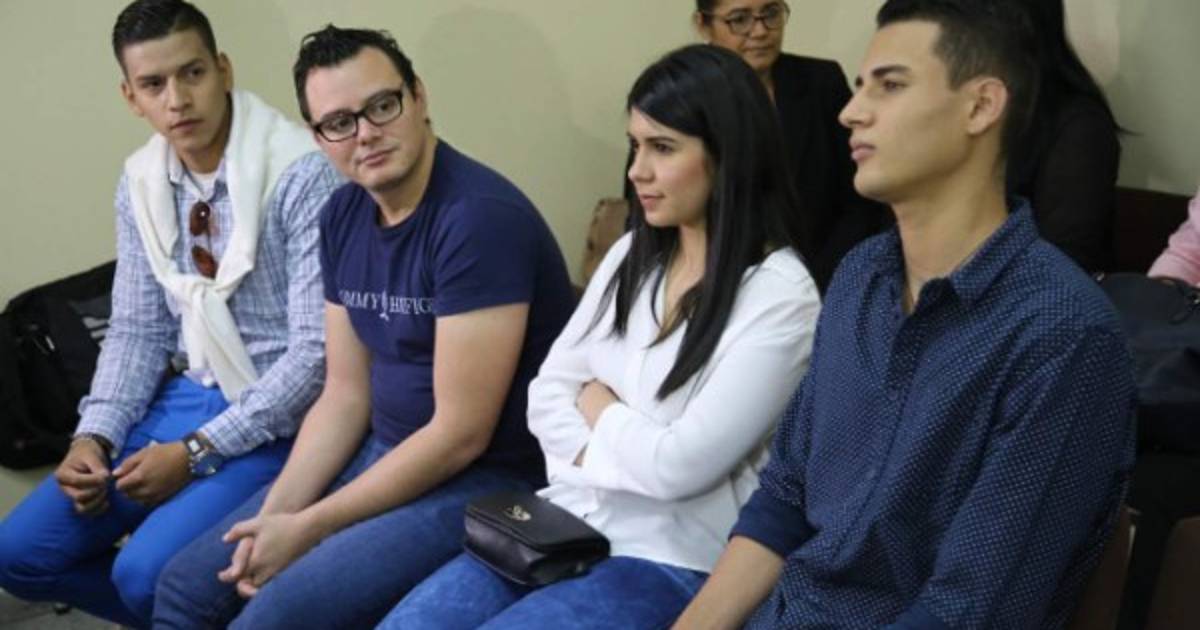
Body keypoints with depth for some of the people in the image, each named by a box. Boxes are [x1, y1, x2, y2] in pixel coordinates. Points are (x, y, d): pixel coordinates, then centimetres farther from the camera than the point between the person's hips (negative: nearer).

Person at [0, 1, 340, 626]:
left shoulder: (302, 174, -20)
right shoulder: (142, 181, 3)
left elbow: (318, 348, -21)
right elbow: (138, 328, 10)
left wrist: (198, 451, -20)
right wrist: (94, 436, -6)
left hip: (278, 416, -7)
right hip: (185, 396, 7)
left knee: (146, 573, -25)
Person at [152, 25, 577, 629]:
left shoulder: (480, 216, -22)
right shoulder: (343, 214, 4)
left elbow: (461, 434, -23)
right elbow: (346, 395, 7)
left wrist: (309, 528, -16)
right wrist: (275, 515, -8)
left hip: (488, 480, -8)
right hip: (386, 455, 8)